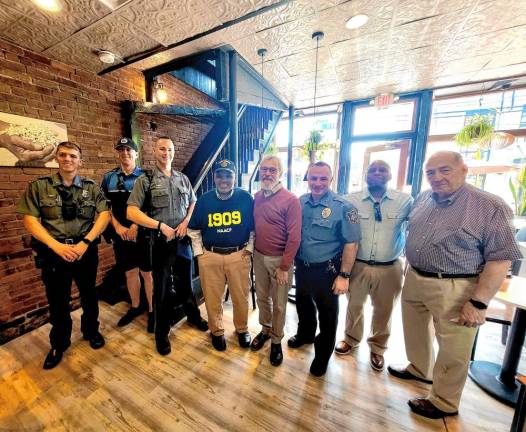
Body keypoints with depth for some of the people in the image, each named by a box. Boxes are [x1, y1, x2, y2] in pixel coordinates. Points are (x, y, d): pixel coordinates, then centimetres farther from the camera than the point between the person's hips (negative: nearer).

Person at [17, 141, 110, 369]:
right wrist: (57, 246, -16)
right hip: (53, 253, 0)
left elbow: (104, 215, -7)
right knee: (57, 301, 14)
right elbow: (30, 220, -4)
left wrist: (85, 243, -16)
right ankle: (59, 343, 36)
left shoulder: (91, 187, 1)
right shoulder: (39, 186, 1)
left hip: (86, 251, 0)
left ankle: (91, 331, 38)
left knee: (89, 295, 15)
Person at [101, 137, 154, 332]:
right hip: (120, 234, 4)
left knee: (147, 273, 4)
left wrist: (136, 225, -15)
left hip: (143, 233, -4)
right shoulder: (109, 177, 8)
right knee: (130, 272, 16)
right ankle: (135, 307, 35)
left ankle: (152, 311, 19)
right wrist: (117, 227, -6)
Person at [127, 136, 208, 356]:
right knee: (162, 288, 11)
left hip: (183, 239, 3)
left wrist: (185, 222, -4)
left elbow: (193, 203, 14)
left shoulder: (183, 178, 8)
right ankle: (161, 333, 32)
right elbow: (131, 213, -10)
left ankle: (193, 316, 43)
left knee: (186, 282, 19)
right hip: (160, 242, -3)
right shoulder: (145, 180, -5)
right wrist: (161, 225, -18)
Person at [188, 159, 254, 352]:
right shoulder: (204, 200, -1)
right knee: (213, 298, 14)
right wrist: (199, 253, 3)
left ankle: (242, 329, 41)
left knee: (241, 296, 13)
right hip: (210, 256, 1)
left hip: (239, 255, 0)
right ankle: (217, 331, 41)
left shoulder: (246, 198, -5)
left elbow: (254, 227, 4)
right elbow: (194, 230, 9)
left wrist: (249, 249, -1)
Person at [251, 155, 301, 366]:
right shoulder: (257, 197, 3)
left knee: (279, 304, 13)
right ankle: (265, 330, 46)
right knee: (262, 297, 21)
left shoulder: (291, 200, -16)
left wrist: (284, 267, -15)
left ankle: (276, 340, 36)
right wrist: (251, 250, 9)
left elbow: (294, 237, -16)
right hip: (259, 256, 5)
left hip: (279, 259, -5)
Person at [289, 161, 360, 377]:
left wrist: (344, 275, -15)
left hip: (327, 270, -4)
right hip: (302, 266, 5)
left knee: (327, 314, 15)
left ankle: (323, 354, 40)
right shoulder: (300, 202, -2)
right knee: (303, 304, 26)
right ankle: (305, 334, 54)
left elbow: (351, 243, -14)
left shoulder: (343, 207, -16)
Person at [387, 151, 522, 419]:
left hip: (455, 289, -5)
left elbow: (500, 258, -15)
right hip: (414, 280, 6)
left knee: (453, 351, 12)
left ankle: (444, 403, 35)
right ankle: (419, 369, 49)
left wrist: (478, 302, -18)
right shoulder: (422, 200, 3)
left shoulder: (490, 207, -14)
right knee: (415, 332, 23)